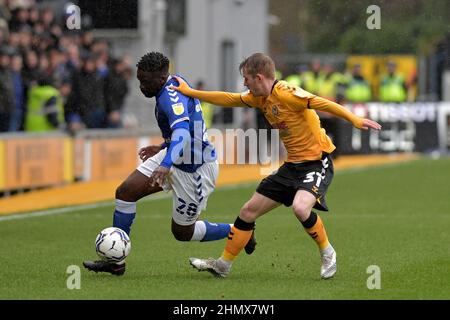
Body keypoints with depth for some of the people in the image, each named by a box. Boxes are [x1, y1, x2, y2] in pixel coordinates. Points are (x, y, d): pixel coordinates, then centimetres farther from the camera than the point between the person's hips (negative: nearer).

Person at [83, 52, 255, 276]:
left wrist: (166, 164, -61)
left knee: (183, 233, 4)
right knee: (125, 192, -3)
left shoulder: (172, 97, -28)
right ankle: (115, 261, 3)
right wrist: (163, 148, 30)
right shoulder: (174, 86, 2)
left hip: (196, 169, -10)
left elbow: (182, 134, -46)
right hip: (174, 158, 10)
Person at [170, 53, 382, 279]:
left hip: (317, 161, -9)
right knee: (249, 211, 9)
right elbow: (228, 99, 18)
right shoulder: (261, 98, 7)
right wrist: (189, 92, 21)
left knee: (300, 206, -34)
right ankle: (223, 264, 21)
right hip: (293, 165, 9)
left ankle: (327, 253, -9)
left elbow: (323, 104, -26)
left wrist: (355, 120, -36)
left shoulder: (286, 93, -20)